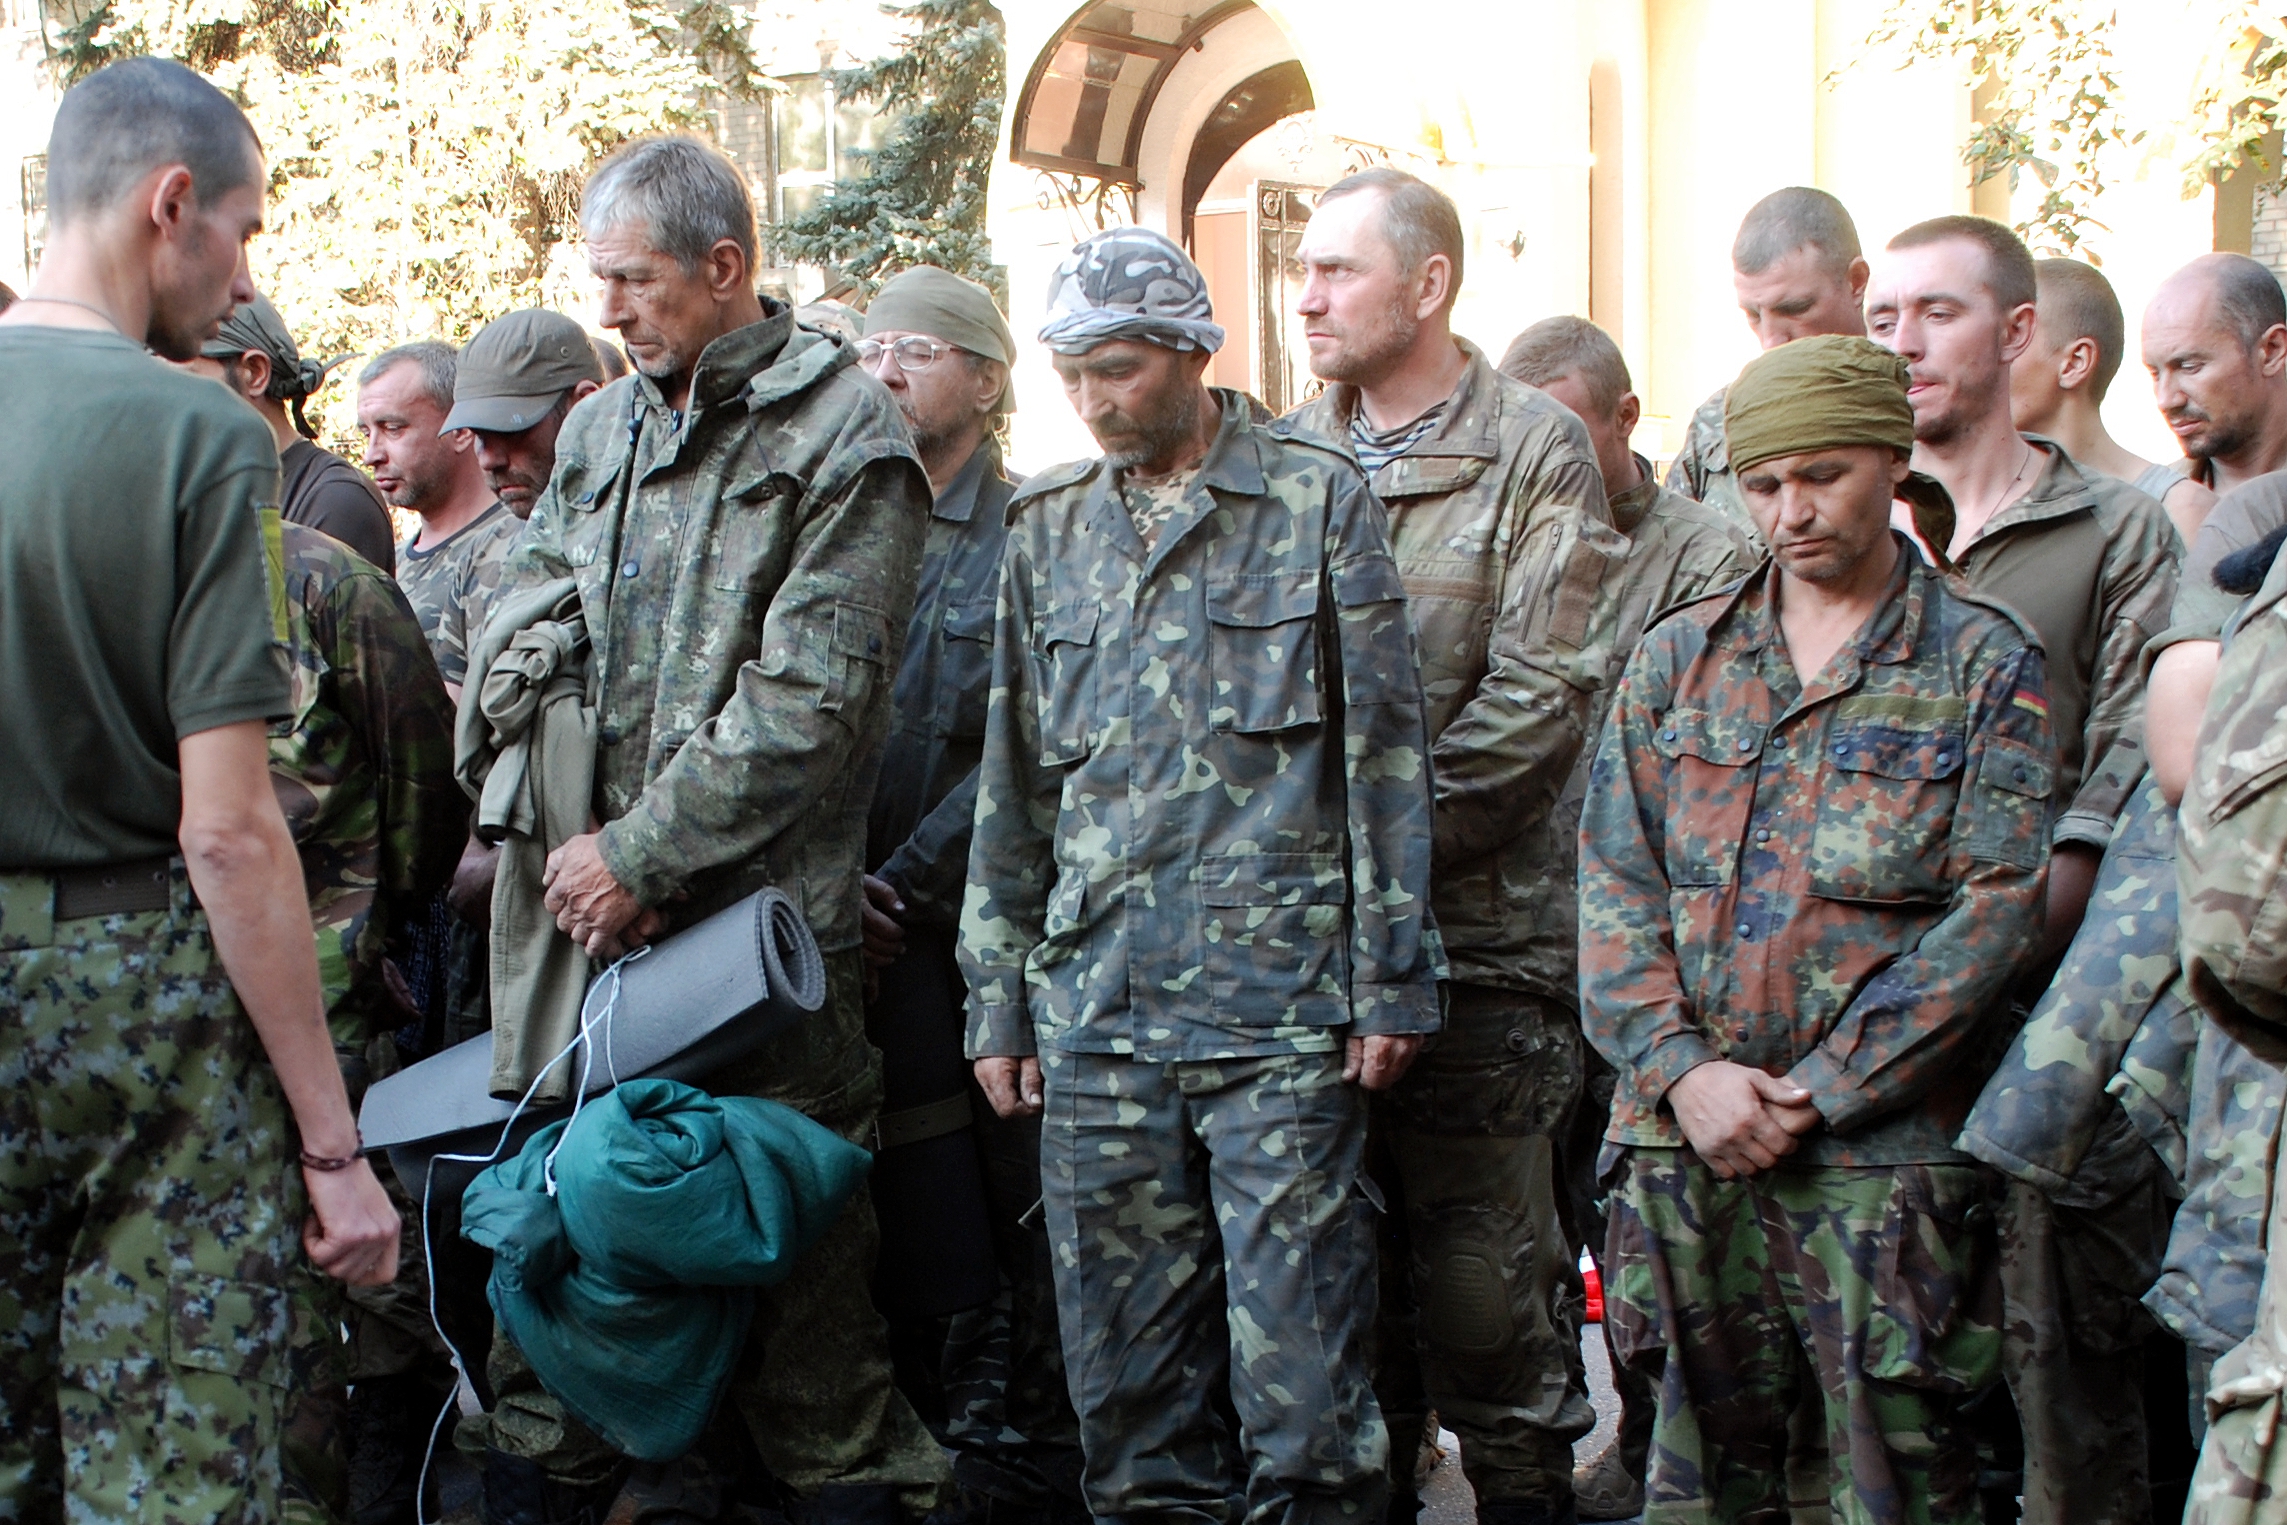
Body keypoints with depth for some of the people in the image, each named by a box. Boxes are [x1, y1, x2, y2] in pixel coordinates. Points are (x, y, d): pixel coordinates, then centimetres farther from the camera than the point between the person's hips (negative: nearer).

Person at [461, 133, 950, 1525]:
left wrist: (642, 854, -12)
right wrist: (565, 841, 2)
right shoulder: (598, 433, 16)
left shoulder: (842, 433, -4)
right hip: (594, 917, 6)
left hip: (764, 923, -6)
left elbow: (810, 701, -12)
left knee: (797, 1262, -1)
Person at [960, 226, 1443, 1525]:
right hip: (1096, 1013, 4)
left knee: (1298, 1366, -3)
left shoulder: (1318, 500, 1)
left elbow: (1385, 755, 0)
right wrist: (1001, 1002, 13)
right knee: (1125, 1373, 8)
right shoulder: (1048, 529, 13)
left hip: (1280, 1005, -4)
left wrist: (1393, 980, -4)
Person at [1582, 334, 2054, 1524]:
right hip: (1687, 1141, 3)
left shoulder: (1984, 666, 2)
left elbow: (1995, 907, -6)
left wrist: (1819, 1091, -12)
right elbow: (1613, 882, 6)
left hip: (1885, 1148, -3)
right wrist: (1684, 1069, -9)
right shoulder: (1677, 657, 12)